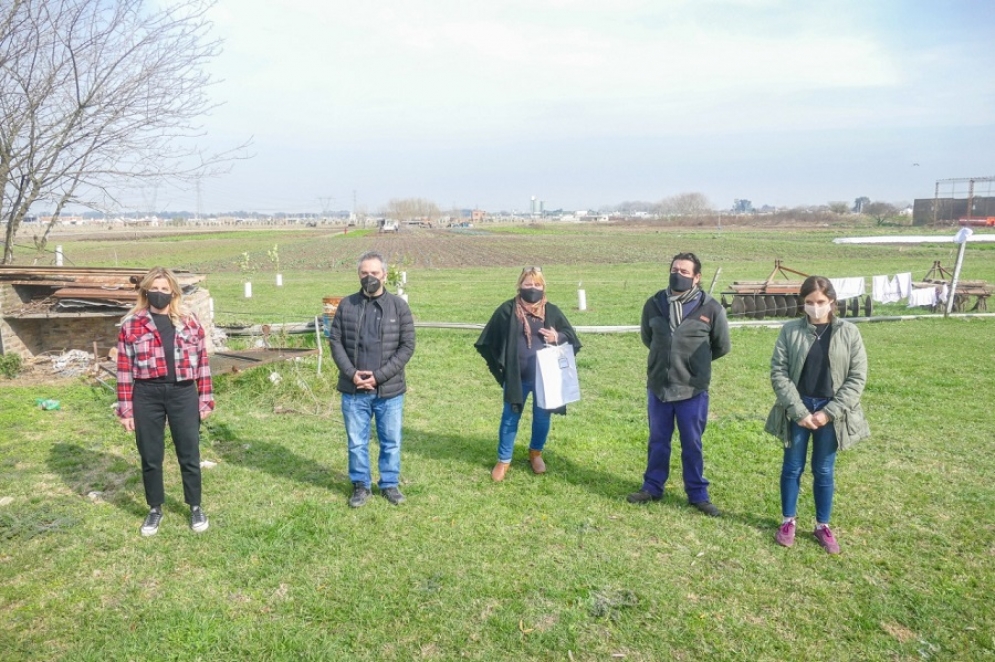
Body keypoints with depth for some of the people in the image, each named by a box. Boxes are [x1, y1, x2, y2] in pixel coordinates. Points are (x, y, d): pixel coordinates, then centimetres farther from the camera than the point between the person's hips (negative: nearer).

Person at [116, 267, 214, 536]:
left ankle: (195, 507, 27)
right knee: (150, 457, 12)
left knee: (189, 455, 9)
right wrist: (126, 409, -1)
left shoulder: (190, 321, 4)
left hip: (183, 394, 0)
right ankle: (155, 509, 30)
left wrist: (206, 399, 4)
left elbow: (201, 361, 6)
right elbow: (125, 368, 1)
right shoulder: (131, 324, 1)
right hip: (147, 395, 0)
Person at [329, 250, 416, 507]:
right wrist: (351, 373, -11)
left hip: (389, 390, -1)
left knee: (391, 441, 11)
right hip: (354, 390, 1)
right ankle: (361, 485, 29)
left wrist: (378, 376, -13)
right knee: (356, 442, 11)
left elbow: (407, 346, -6)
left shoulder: (399, 306, -3)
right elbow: (335, 341, 3)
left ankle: (390, 484, 30)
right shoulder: (346, 305, 2)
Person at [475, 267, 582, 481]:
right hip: (516, 377, -1)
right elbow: (489, 340, 4)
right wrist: (498, 364, 0)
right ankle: (503, 460, 22)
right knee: (510, 417, 7)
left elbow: (571, 337, 7)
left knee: (542, 417, 14)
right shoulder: (508, 310, -3)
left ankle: (536, 453, 38)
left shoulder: (552, 311, 0)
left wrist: (557, 338, -14)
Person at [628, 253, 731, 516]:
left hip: (693, 390, -2)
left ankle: (698, 494, 26)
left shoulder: (711, 308, -9)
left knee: (692, 445, 11)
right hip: (658, 387, 2)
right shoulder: (654, 304, -2)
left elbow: (722, 346, 5)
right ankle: (652, 487, 31)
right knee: (658, 442, 16)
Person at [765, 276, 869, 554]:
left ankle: (823, 525, 28)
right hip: (797, 409, 0)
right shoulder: (790, 331, -5)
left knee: (823, 471, 12)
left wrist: (829, 412, -11)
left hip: (831, 412, 0)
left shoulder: (849, 333, -4)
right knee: (792, 467, 12)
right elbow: (778, 372, -7)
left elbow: (857, 377, -4)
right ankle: (788, 521, 29)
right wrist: (798, 410, -14)